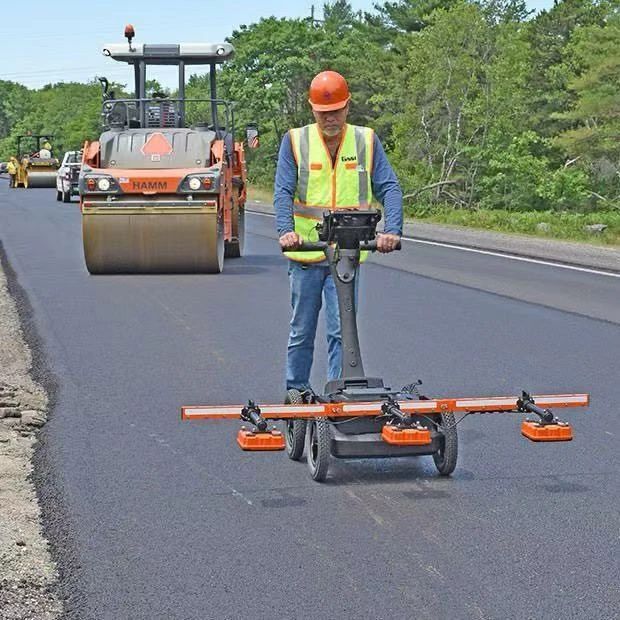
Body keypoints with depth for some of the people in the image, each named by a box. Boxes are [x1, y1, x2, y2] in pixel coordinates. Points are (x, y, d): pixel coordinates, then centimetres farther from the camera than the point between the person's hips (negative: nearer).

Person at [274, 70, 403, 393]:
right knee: (302, 330, 12)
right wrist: (286, 230, -24)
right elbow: (283, 192, -6)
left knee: (342, 330, -4)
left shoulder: (366, 141, 4)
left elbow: (389, 188, -3)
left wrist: (392, 230, -20)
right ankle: (296, 391, 25)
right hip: (305, 252, 0)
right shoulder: (295, 141, 1)